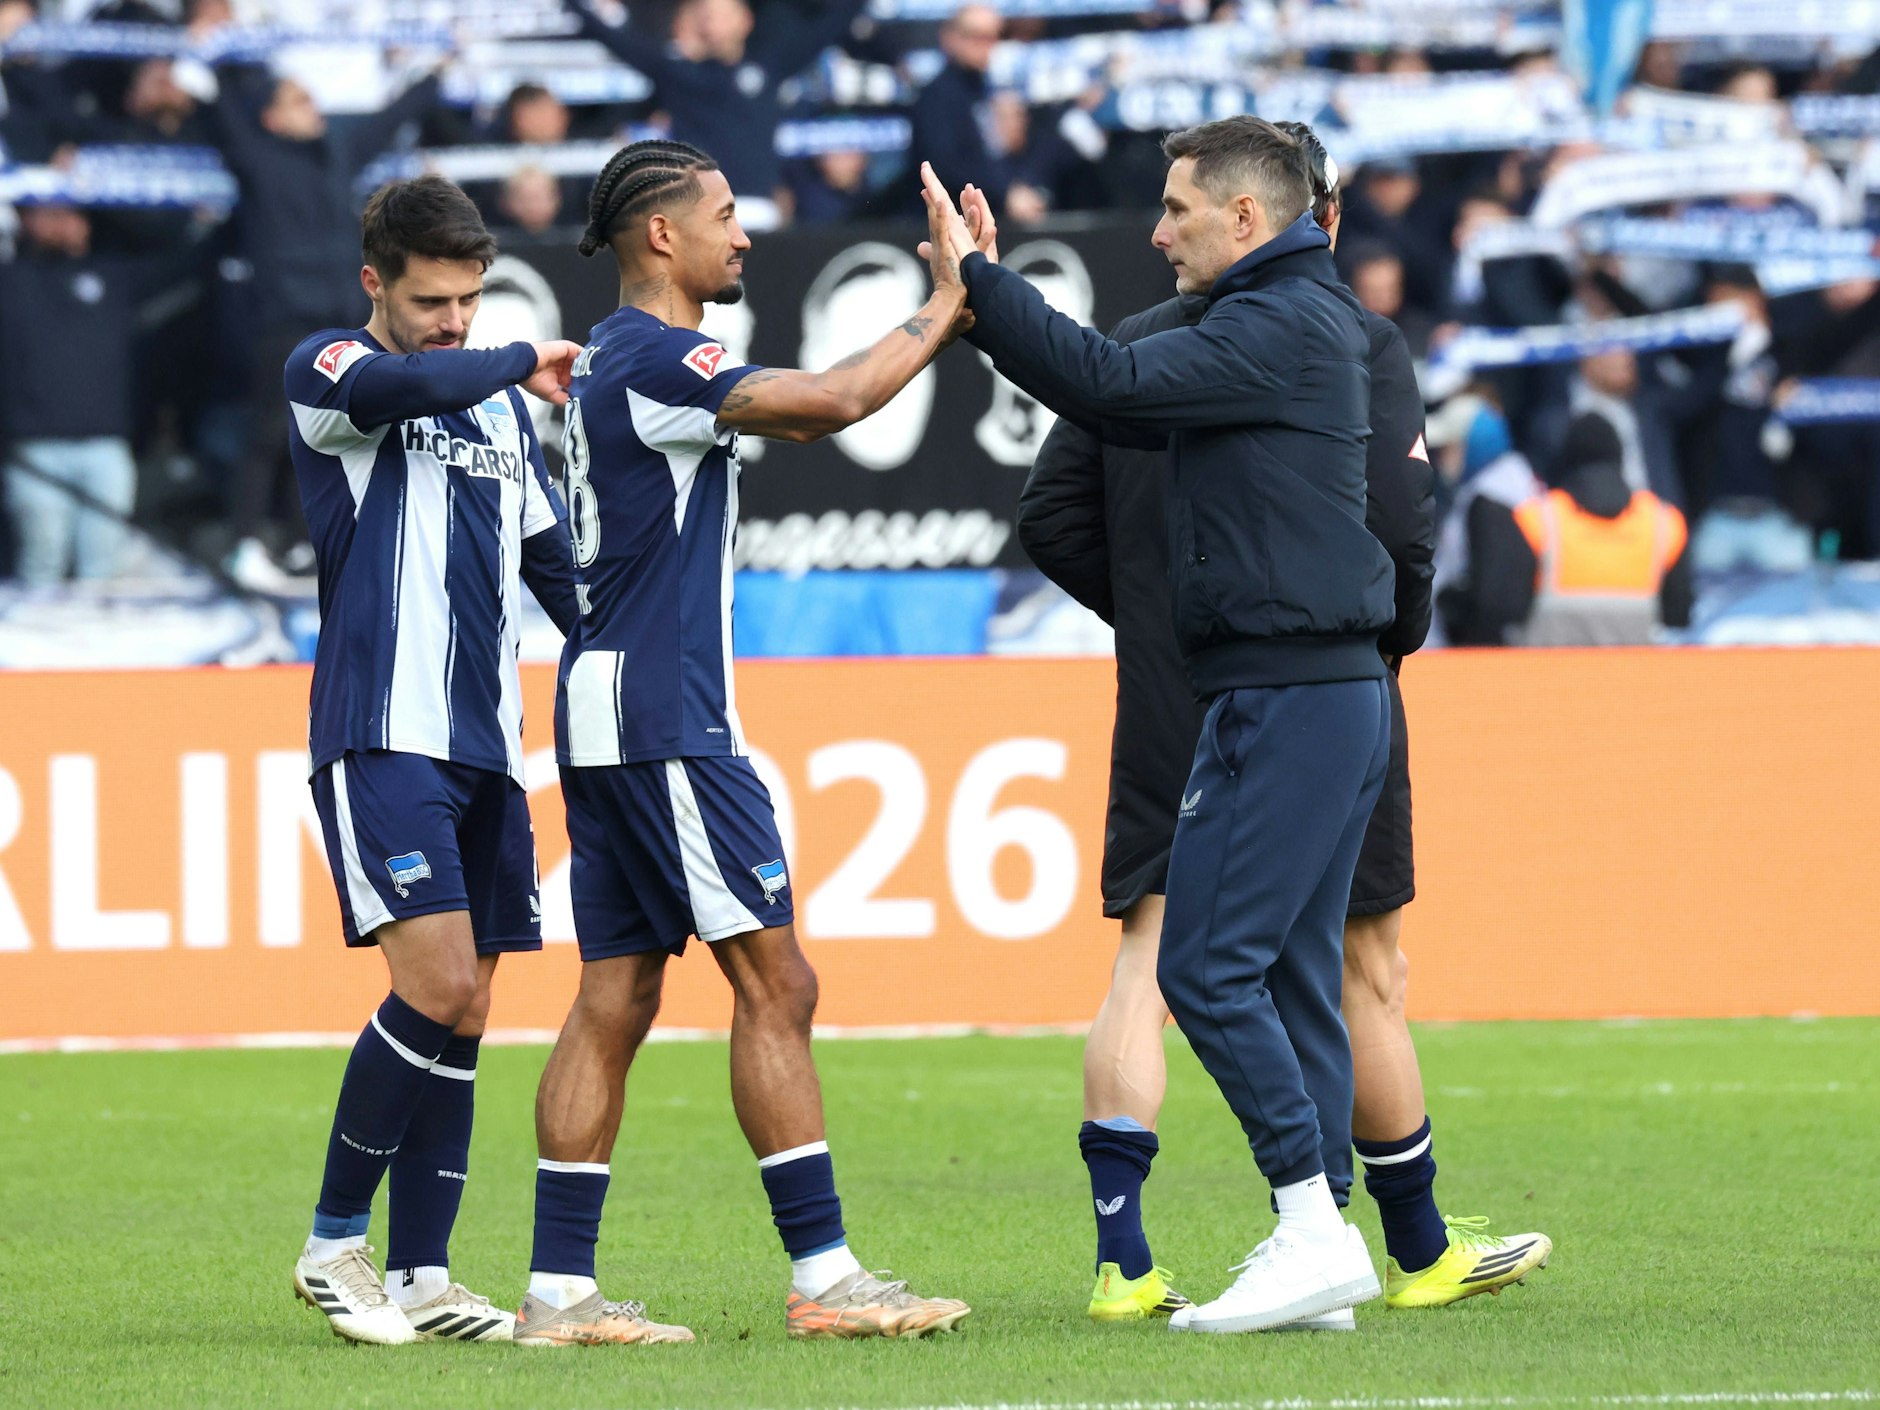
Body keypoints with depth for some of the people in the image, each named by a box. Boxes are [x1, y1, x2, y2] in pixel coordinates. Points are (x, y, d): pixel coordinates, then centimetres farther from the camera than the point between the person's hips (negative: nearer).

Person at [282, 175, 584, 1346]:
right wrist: (523, 363, -12)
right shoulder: (324, 374, -2)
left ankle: (422, 1279, 9)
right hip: (380, 737, -7)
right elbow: (396, 386, -25)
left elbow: (554, 564, 27)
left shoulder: (502, 410, 19)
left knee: (464, 1017, 4)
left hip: (484, 747, 7)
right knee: (436, 989, -17)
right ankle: (335, 1241, -5)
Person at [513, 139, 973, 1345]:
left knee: (616, 1000, 8)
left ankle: (561, 1289, 6)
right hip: (660, 716, -10)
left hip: (613, 716, 10)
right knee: (775, 982, -9)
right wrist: (944, 311, -7)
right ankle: (824, 1276, -9)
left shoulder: (625, 359, 19)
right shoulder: (647, 359, -14)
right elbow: (836, 401, -18)